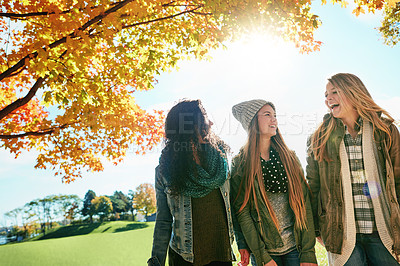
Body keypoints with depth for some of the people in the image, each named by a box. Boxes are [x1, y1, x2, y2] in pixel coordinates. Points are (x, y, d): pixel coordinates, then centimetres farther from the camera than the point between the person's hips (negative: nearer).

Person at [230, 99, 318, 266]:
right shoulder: (240, 163, -5)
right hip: (264, 250, -2)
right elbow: (242, 211, -8)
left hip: (296, 246, 2)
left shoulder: (289, 157, 2)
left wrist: (308, 252, -8)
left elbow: (304, 203, -2)